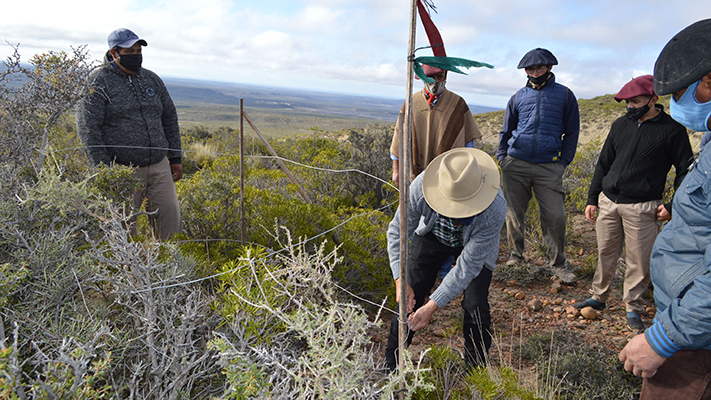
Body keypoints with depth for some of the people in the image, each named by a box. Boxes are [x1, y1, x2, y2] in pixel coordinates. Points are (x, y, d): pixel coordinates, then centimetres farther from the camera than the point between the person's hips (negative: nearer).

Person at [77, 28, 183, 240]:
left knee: (170, 218, 2)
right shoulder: (98, 83, -3)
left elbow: (170, 118, 18)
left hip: (159, 167, 5)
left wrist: (175, 158, 13)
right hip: (122, 172, -4)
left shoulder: (152, 79, 13)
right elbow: (87, 127, -8)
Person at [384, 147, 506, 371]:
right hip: (433, 235, 2)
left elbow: (468, 264, -33)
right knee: (409, 298, -5)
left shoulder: (495, 209, -40)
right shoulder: (422, 186, -36)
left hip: (475, 244, -1)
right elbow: (397, 231, -22)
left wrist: (433, 305, -34)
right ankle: (390, 365, 15)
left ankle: (476, 369, 12)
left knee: (475, 306, -15)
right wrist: (401, 281, -32)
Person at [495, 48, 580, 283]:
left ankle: (558, 263, 10)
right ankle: (516, 255, 23)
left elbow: (571, 132, 9)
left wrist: (564, 161, 0)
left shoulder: (565, 95, 9)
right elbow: (506, 130, 19)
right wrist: (502, 157, 6)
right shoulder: (518, 97, 14)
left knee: (555, 217, -5)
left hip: (549, 167, -2)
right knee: (514, 214, 5)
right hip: (515, 165, 2)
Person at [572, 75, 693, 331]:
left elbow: (685, 171, 2)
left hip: (642, 208, -4)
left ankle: (633, 308, 19)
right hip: (608, 203, 4)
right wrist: (592, 199, 12)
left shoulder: (672, 130, -3)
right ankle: (598, 298, 27)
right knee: (605, 254, 12)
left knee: (638, 261, 2)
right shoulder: (620, 125, 9)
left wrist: (673, 206, -7)